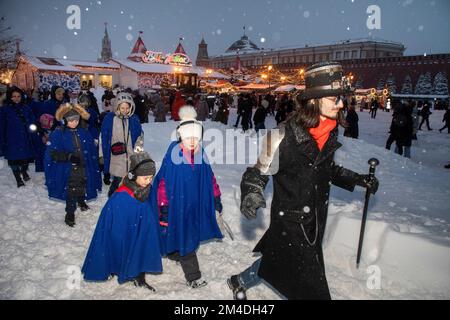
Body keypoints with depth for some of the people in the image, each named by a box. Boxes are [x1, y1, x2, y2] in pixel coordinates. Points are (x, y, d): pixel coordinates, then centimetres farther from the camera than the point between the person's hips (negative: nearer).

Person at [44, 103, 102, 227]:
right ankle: (70, 213, 17)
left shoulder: (84, 133, 2)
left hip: (83, 167, 4)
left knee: (82, 187, 20)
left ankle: (81, 202, 48)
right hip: (67, 169, -4)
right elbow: (52, 153, -13)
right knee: (71, 191, 0)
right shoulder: (58, 133, -9)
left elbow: (93, 150, 8)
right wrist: (69, 156, -24)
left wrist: (94, 167, 5)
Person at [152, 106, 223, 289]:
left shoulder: (201, 154, -2)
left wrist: (216, 199, 12)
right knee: (182, 237, 2)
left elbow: (209, 178, 8)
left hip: (195, 204, 5)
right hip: (177, 203, -5)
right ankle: (193, 276, 11)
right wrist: (163, 207, -12)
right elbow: (164, 181, -14)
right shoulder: (173, 154, -17)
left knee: (190, 237, 16)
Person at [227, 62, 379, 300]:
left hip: (315, 222, 7)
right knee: (313, 290, 0)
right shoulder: (283, 137, -25)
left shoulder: (330, 133, -3)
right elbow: (258, 173, -15)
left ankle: (240, 281, 52)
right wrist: (251, 194, -34)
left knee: (276, 262, 25)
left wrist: (358, 179, 6)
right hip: (289, 223, -7)